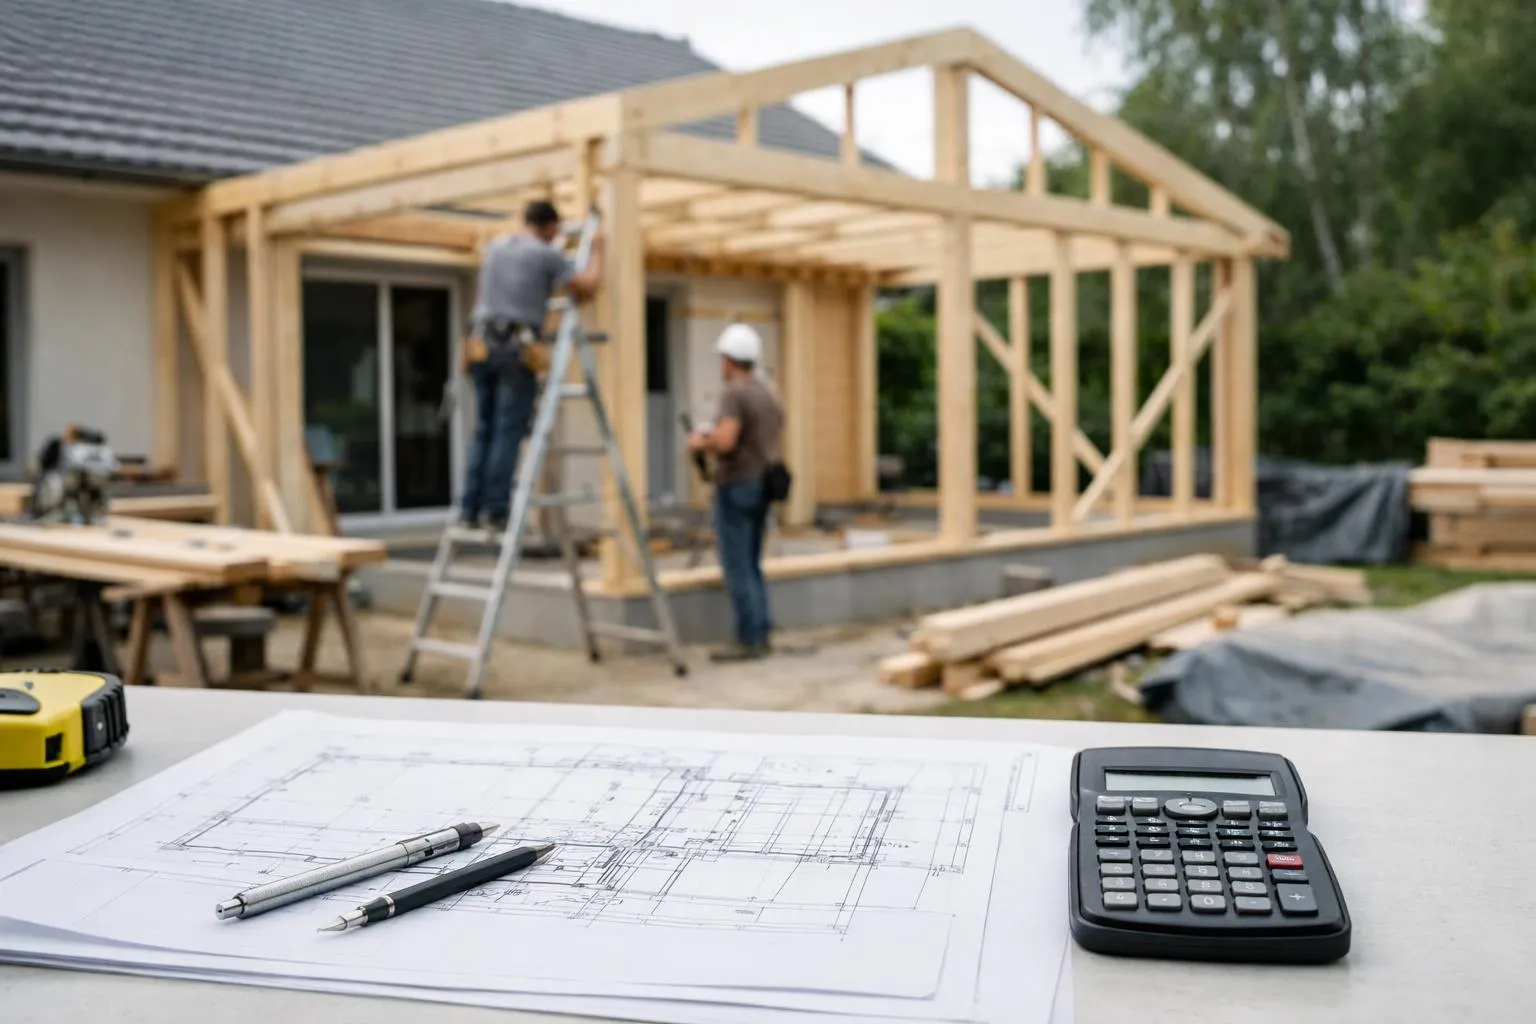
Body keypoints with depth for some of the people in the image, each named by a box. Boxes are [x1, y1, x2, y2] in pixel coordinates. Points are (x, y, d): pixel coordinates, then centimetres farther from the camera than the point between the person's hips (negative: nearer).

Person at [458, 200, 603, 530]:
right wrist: (597, 252, 12)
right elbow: (588, 287, -4)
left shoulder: (495, 245, 18)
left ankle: (470, 509, 7)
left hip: (483, 344, 6)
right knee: (508, 432, -5)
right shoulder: (548, 255, -1)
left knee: (483, 431, 9)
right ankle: (496, 511, -7)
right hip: (517, 349, -6)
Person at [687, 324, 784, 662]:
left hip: (736, 485, -9)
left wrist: (702, 443, -5)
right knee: (751, 565, 15)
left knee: (737, 567, -4)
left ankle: (749, 640, -3)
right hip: (762, 484, 9)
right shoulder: (768, 395, 13)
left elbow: (726, 441, -25)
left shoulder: (733, 393, -14)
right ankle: (761, 633, 15)